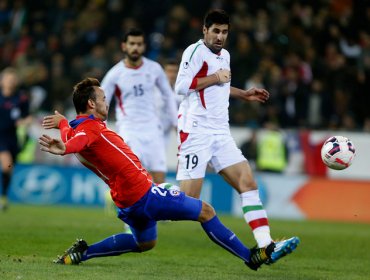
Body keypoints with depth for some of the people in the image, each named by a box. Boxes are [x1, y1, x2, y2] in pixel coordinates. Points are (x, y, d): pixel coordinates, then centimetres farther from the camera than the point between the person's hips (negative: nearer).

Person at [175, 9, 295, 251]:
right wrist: (215, 78, -16)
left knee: (248, 182, -5)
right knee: (188, 199, -11)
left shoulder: (225, 55, 19)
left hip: (221, 134, 8)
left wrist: (244, 94, 26)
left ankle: (265, 244, -10)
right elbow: (181, 86, -18)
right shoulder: (196, 51, -8)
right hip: (197, 132, -8)